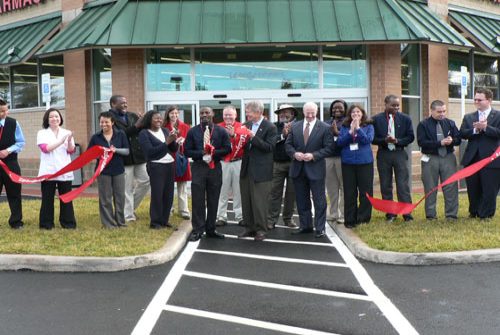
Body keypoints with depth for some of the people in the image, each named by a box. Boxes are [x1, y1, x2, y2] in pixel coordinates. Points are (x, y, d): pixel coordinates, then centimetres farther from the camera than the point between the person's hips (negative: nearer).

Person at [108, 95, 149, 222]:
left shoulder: (133, 116, 12)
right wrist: (136, 126, -22)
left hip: (138, 155, 6)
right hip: (124, 157, -6)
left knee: (145, 181, 9)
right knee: (127, 188, 0)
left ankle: (131, 207, 27)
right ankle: (128, 215, 10)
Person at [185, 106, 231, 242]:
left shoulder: (221, 131, 5)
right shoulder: (192, 131, 3)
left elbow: (227, 149, 1)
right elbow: (187, 151, 0)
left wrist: (213, 152, -15)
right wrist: (201, 153, -15)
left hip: (215, 168, 1)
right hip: (198, 168, -1)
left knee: (213, 200, 7)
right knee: (198, 200, -2)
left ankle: (211, 229, 18)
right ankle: (197, 230, 4)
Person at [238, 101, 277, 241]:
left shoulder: (270, 127, -8)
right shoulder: (247, 125, 10)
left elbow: (269, 147, -16)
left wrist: (253, 137, -22)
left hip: (261, 171, -6)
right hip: (246, 169, 7)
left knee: (260, 202, -2)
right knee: (246, 200, 11)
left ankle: (261, 230, 9)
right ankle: (249, 228, 22)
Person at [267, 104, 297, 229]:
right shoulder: (274, 126, 4)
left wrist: (290, 131, -16)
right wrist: (283, 135, -18)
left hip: (293, 163, 0)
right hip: (278, 164, 0)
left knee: (291, 193, 8)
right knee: (275, 192, 1)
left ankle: (288, 218, 20)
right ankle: (271, 219, 6)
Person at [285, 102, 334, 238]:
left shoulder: (325, 128, -4)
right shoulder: (295, 127, 7)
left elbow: (329, 148, -7)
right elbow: (288, 144, 9)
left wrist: (313, 155, -18)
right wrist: (294, 153, -11)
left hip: (315, 169, -4)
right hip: (298, 169, 4)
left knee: (319, 200, 1)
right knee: (301, 200, 12)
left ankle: (320, 228, 10)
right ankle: (305, 226, 24)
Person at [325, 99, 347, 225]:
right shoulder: (326, 123, 18)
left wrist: (337, 132, -15)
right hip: (328, 158, 5)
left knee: (344, 186, -3)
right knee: (331, 188, 8)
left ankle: (343, 215, 3)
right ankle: (333, 214, 17)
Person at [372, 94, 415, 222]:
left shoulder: (405, 118, 3)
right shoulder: (376, 119, 0)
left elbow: (410, 137, 2)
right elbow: (373, 138, -1)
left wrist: (397, 141, -14)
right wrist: (385, 140, -19)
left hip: (400, 153, 0)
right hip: (383, 154, 0)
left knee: (403, 185, -2)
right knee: (385, 186, 6)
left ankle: (407, 214, 2)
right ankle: (390, 214, 16)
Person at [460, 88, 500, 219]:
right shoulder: (468, 117, 13)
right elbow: (462, 134, -1)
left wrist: (485, 127, -19)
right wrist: (475, 129, -17)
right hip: (472, 159, 4)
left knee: (489, 189, 1)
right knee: (472, 189, 11)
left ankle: (486, 214, 12)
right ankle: (474, 212, 26)